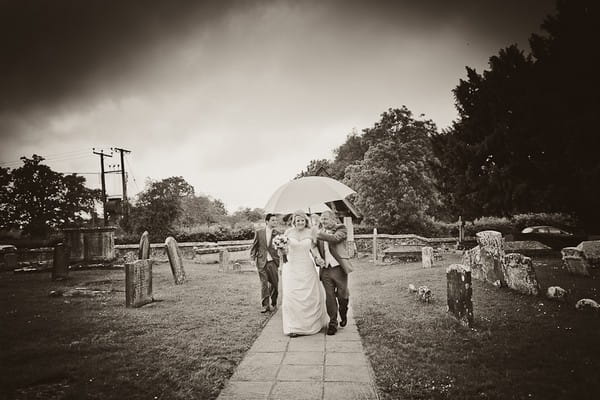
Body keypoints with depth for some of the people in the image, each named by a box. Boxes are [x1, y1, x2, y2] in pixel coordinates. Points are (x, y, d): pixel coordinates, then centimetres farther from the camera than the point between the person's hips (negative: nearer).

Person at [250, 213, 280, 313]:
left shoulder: (277, 233, 2)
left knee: (274, 283, 5)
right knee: (264, 284, 0)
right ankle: (265, 305, 8)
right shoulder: (259, 232, 3)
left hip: (272, 261, 0)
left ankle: (274, 303, 27)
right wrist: (253, 257, 3)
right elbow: (254, 245, 10)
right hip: (261, 261, 0)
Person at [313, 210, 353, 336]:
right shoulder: (321, 231, 13)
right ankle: (332, 323, 14)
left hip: (339, 268, -3)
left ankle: (343, 315, 34)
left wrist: (319, 234, -22)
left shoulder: (341, 229, -1)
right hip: (325, 269, 3)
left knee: (342, 295, 4)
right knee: (329, 297, 3)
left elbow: (335, 238, -21)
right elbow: (317, 249, 20)